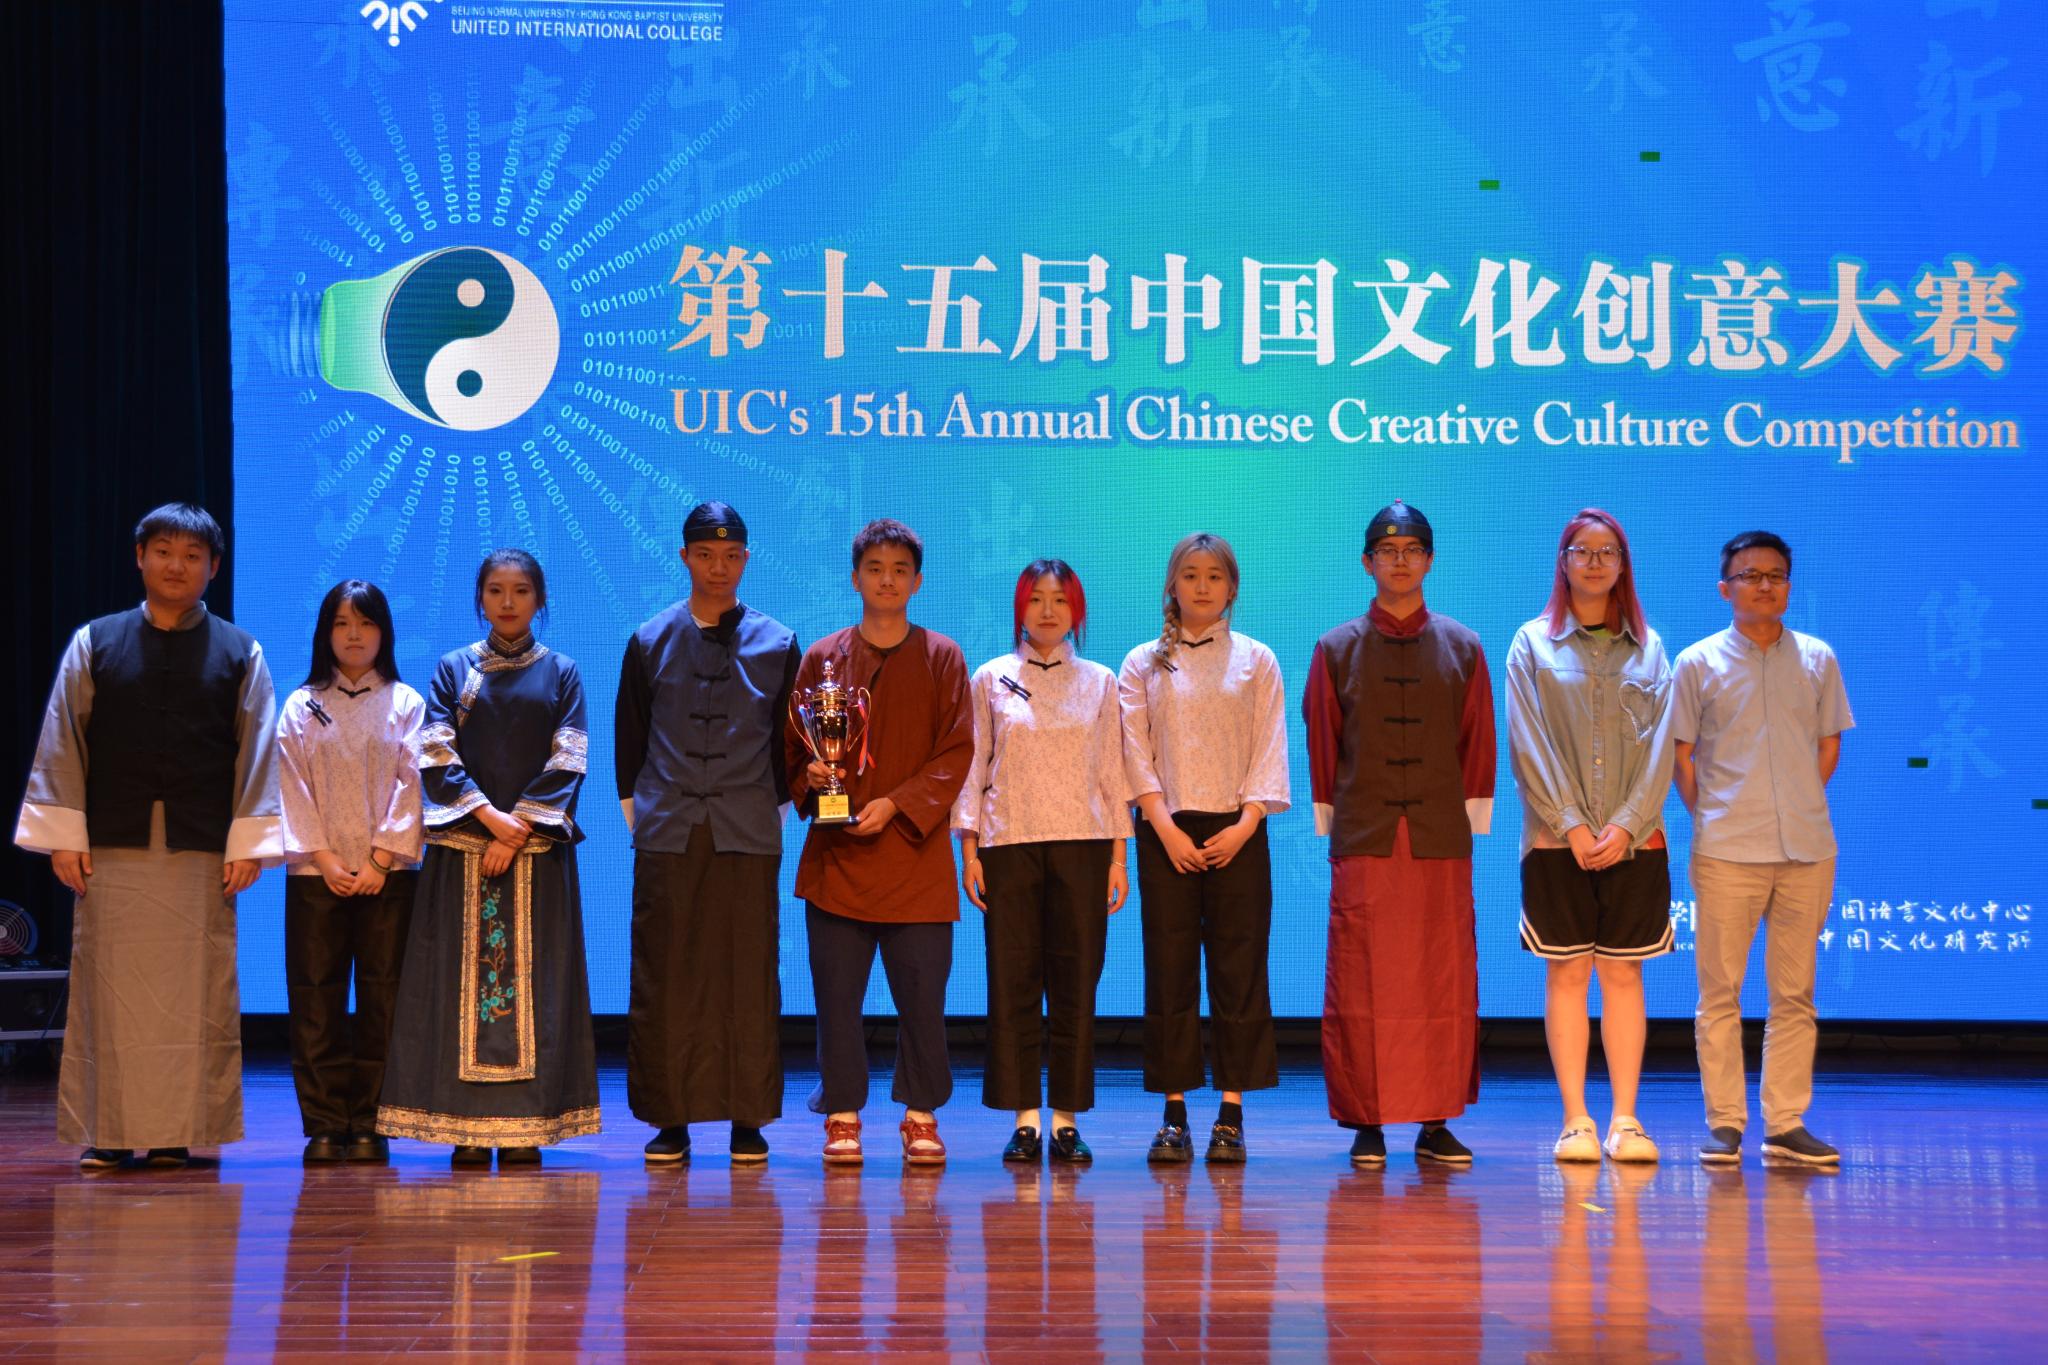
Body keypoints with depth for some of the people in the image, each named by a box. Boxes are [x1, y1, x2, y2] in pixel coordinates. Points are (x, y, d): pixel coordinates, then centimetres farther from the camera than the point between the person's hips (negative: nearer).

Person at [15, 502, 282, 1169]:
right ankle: (107, 1133, 6)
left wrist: (248, 845, -2)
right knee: (109, 990, 0)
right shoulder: (94, 644, 8)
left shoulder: (240, 653, 8)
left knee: (196, 995, 0)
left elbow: (256, 755, 6)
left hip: (202, 852, 0)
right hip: (113, 846, 0)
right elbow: (62, 743, 6)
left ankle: (178, 1133, 5)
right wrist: (64, 836, -1)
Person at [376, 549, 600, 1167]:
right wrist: (489, 815, -13)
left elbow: (567, 763, 0)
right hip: (463, 845, 0)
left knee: (534, 977, -3)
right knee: (464, 973, -3)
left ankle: (526, 1124, -1)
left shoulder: (561, 674, 8)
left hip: (538, 849, 0)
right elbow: (436, 754, -1)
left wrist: (517, 833, -10)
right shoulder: (453, 669, 9)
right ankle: (468, 1126, -1)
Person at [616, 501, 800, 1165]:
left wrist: (776, 810, 6)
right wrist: (637, 814, 6)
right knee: (664, 979, -1)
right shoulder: (650, 642, 8)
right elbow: (628, 739, 12)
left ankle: (749, 1118, 6)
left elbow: (789, 743, 12)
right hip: (667, 835, 0)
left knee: (749, 978, 0)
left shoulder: (777, 644, 8)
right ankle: (670, 1118, 6)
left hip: (748, 835, 0)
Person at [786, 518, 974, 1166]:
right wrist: (808, 777, -10)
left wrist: (895, 804, -11)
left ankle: (921, 1114, 10)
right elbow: (792, 745, 12)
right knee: (837, 995, 0)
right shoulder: (822, 658, 10)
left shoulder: (941, 658, 6)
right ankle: (842, 1115, 8)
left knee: (922, 995, -1)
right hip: (836, 855, 1)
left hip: (915, 854, -1)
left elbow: (957, 751, 1)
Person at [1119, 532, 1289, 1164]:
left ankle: (1231, 1113, 0)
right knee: (1170, 969, -1)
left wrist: (1246, 824, -10)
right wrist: (1166, 827, -9)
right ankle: (1174, 1113, 2)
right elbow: (1135, 753, 2)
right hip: (1166, 831, 0)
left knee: (1238, 966, -3)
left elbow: (1270, 751, 3)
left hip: (1236, 830, 0)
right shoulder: (1144, 663, 8)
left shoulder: (1256, 661, 8)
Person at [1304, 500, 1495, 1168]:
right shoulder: (1336, 649, 6)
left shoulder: (1462, 649, 9)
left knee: (1445, 984, 0)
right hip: (1363, 844, -1)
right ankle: (1366, 1124, 4)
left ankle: (1435, 1123, 6)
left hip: (1441, 842, 1)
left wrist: (1470, 823, 6)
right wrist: (1331, 823, 6)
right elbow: (1321, 748, 9)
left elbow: (1478, 746, 10)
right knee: (1361, 986, -2)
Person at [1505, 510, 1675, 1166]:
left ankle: (1625, 1120, 4)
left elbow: (1660, 744, 3)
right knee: (1567, 972, -1)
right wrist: (1570, 824, -11)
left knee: (1624, 973, 2)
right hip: (1557, 837, -1)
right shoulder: (1533, 644, 5)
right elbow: (1528, 745, -2)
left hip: (1634, 837, 1)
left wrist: (1628, 823, -10)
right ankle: (1576, 1120, 2)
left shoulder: (1647, 648, 10)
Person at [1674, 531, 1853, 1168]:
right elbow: (1681, 754, 5)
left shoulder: (1817, 659, 8)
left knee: (1795, 993, 5)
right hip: (1726, 852, -2)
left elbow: (1829, 744, 15)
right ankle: (1724, 1124, 5)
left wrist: (1798, 808, 8)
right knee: (1719, 991, -1)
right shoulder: (1698, 663, 2)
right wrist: (1710, 819, 1)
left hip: (1807, 851, 2)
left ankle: (1786, 1124, 10)